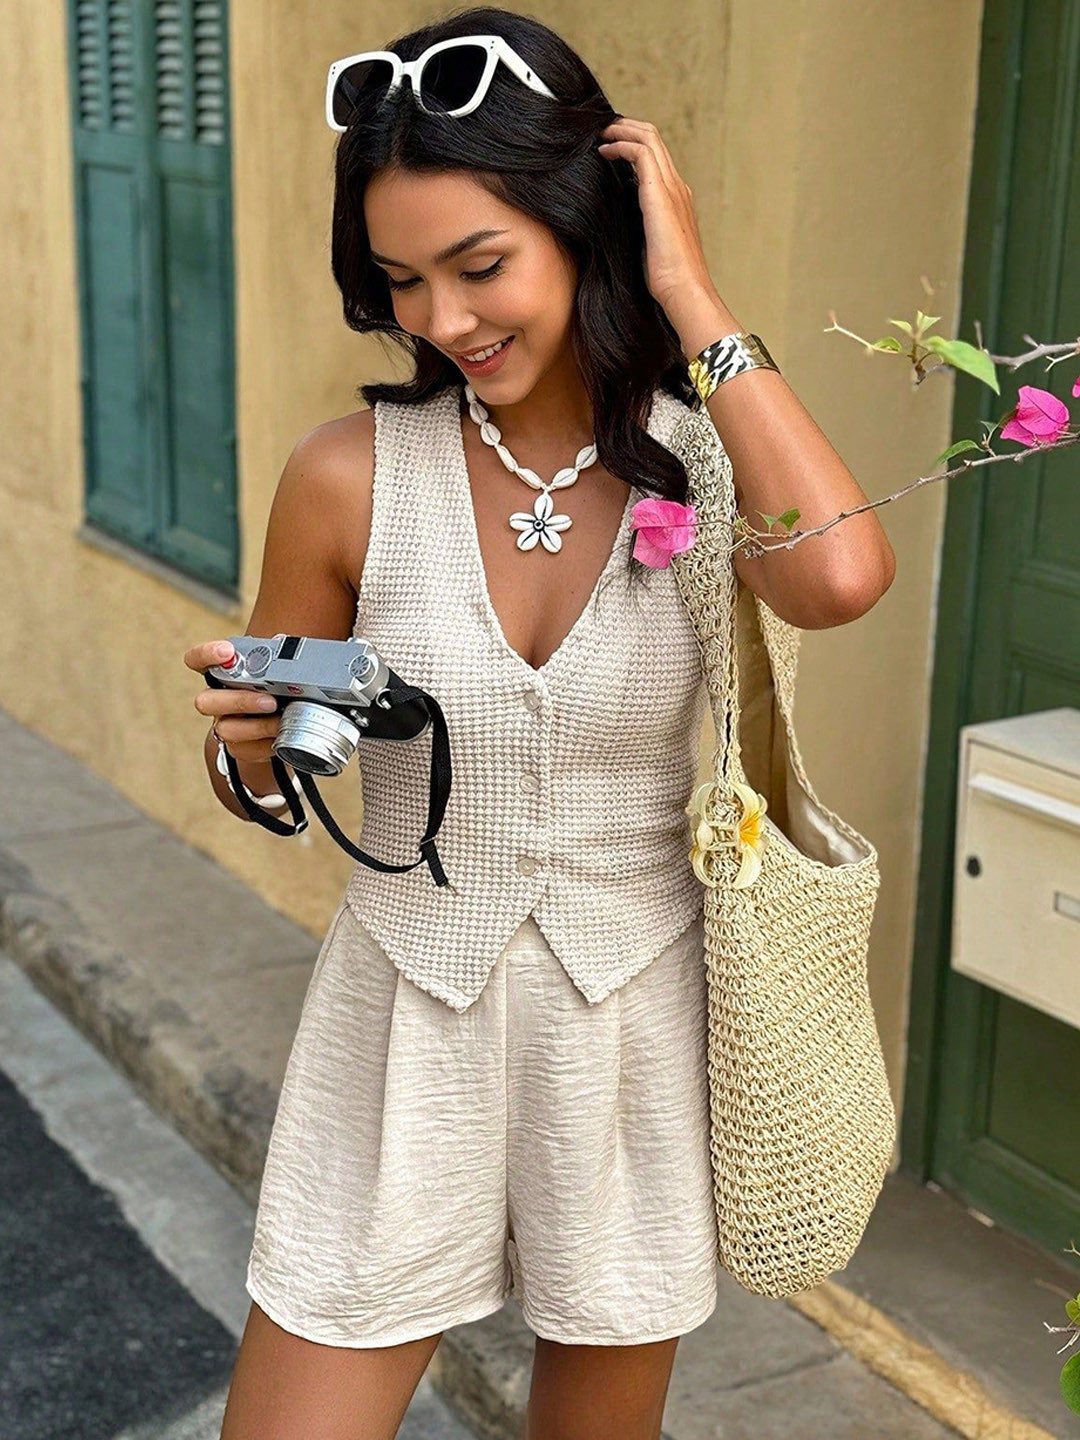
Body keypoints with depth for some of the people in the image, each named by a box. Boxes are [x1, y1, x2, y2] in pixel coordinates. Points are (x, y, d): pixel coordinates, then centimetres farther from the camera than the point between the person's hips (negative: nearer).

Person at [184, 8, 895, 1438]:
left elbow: (838, 578, -33)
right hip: (405, 1029, 0)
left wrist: (694, 307, -24)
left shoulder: (697, 460, -9)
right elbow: (265, 784, 3)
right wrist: (251, 741, -21)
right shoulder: (349, 476, -10)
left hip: (635, 1028, 1)